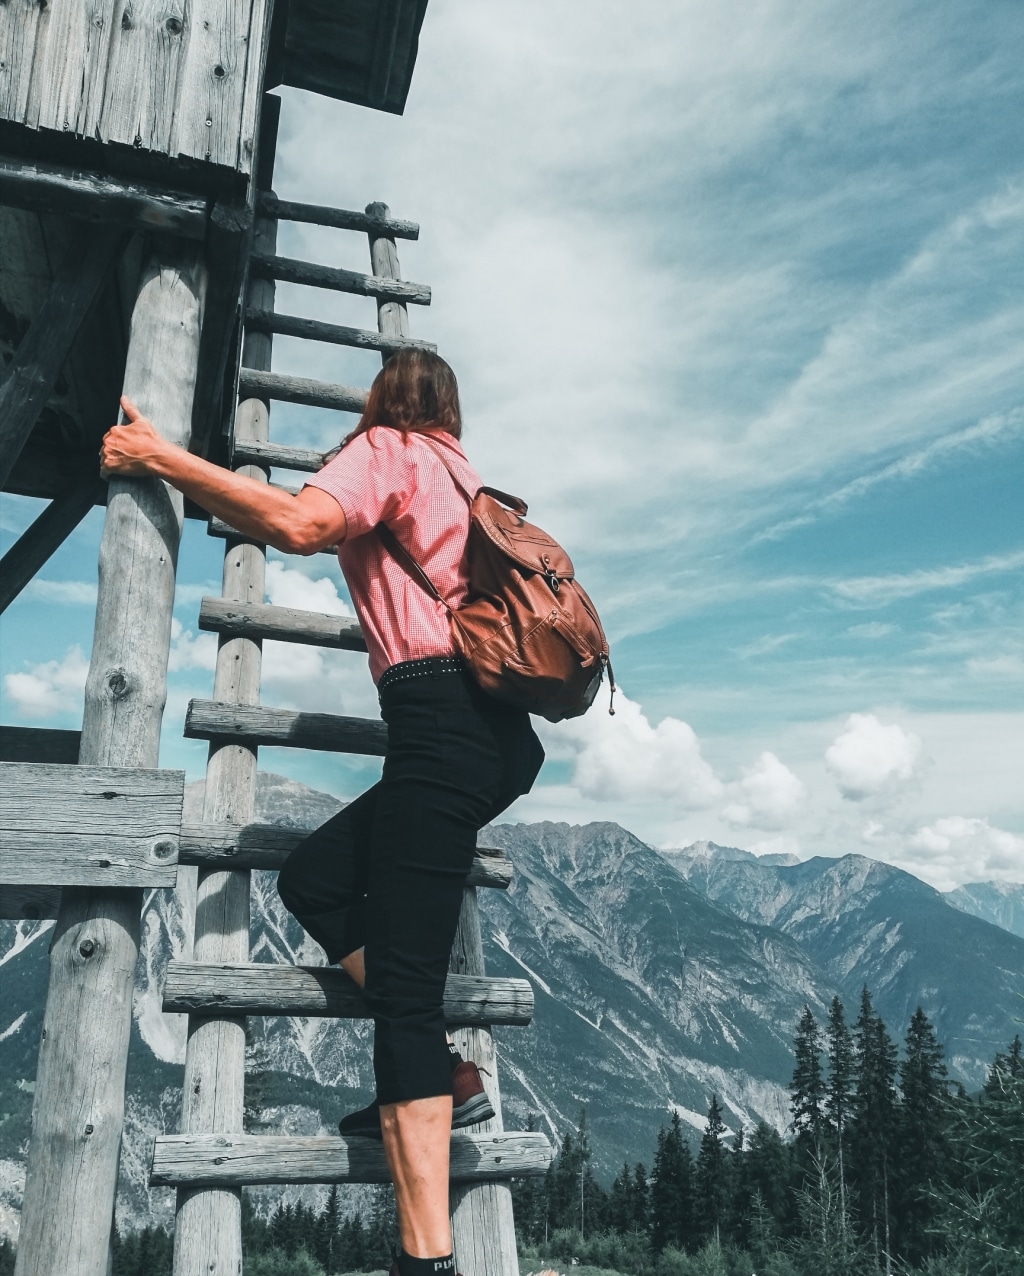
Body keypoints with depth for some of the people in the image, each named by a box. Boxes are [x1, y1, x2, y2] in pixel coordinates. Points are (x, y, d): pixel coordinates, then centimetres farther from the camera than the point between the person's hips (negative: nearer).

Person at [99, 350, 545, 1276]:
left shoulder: (386, 450, 4)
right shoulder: (462, 478, 27)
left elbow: (298, 523, -17)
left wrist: (158, 456, -9)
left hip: (440, 723, -8)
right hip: (499, 732, 8)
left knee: (404, 982, -10)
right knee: (315, 878, 14)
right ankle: (447, 1076, 11)